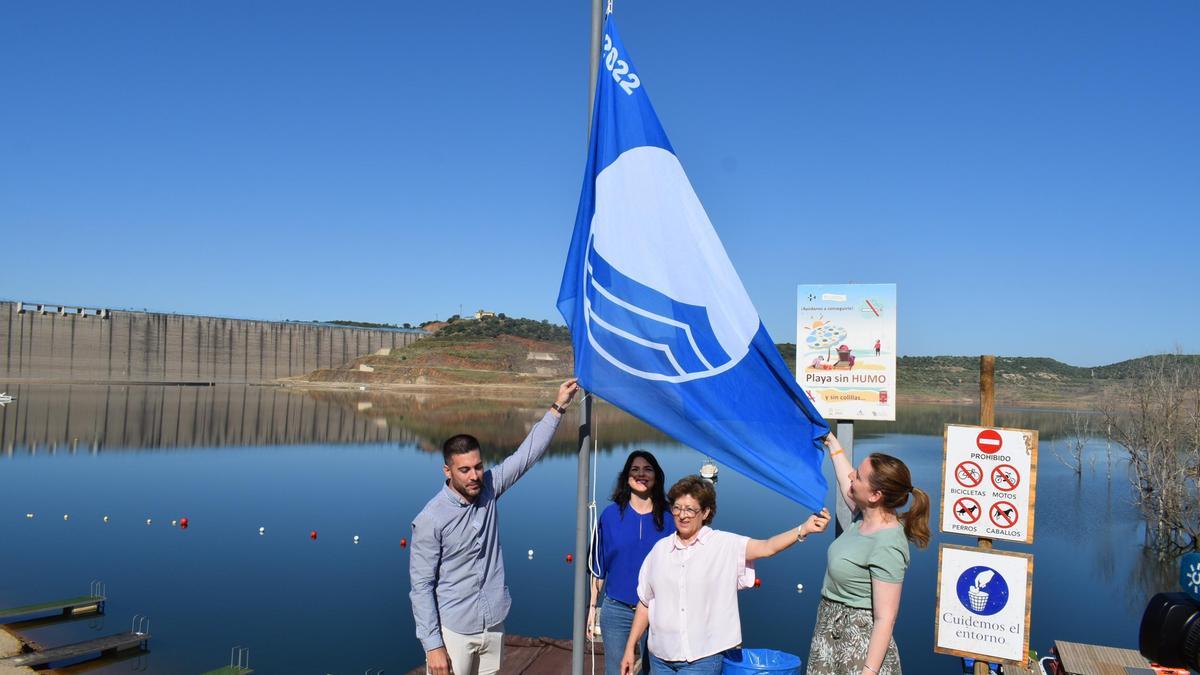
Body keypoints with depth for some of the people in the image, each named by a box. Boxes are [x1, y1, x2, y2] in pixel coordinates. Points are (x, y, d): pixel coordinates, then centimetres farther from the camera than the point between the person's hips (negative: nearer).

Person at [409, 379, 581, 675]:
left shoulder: (488, 488, -3)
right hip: (453, 631, -5)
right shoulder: (430, 520, -16)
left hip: (493, 625, 5)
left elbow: (527, 453, -2)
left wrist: (558, 407, -7)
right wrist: (433, 645, -15)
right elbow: (421, 586, -13)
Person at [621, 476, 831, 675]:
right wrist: (630, 647, 10)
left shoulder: (725, 545, -6)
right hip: (660, 657, 4)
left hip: (702, 658, -3)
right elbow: (645, 603, 10)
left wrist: (803, 529, -37)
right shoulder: (660, 549, 4)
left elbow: (767, 547, -22)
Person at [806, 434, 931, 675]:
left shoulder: (886, 546, -24)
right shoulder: (865, 516, 0)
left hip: (860, 644, -8)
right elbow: (845, 483, 22)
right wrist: (832, 442, 33)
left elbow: (885, 619, -24)